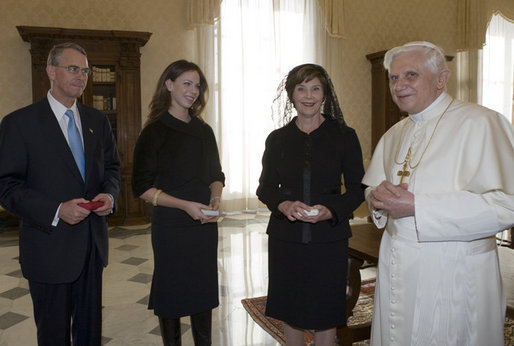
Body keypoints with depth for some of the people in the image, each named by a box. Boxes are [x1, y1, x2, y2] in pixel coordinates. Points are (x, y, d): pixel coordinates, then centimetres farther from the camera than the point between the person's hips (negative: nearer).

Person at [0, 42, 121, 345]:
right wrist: (56, 211, -23)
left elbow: (112, 166, 15)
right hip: (50, 248, -4)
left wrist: (110, 194, -7)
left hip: (93, 242, 5)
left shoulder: (98, 120, 8)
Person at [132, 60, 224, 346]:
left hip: (205, 224, 5)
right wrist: (185, 205, -19)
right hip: (171, 226, -4)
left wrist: (215, 199, -8)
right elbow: (143, 187, -9)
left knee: (204, 289, 13)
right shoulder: (155, 132, -6)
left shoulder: (204, 131, 9)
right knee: (171, 291, 8)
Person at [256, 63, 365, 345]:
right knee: (289, 310, 14)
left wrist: (331, 211, -18)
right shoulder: (277, 139, 3)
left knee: (324, 312, 10)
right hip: (285, 237, 2)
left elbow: (358, 189, 0)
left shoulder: (344, 136, -2)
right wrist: (284, 205, -15)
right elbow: (265, 187, 6)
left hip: (328, 237, -1)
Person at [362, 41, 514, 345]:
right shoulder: (396, 134, 12)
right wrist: (380, 197, -7)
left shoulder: (479, 123, -13)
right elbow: (372, 187, 19)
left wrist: (415, 206, -24)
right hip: (397, 269, 7)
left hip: (452, 276, -6)